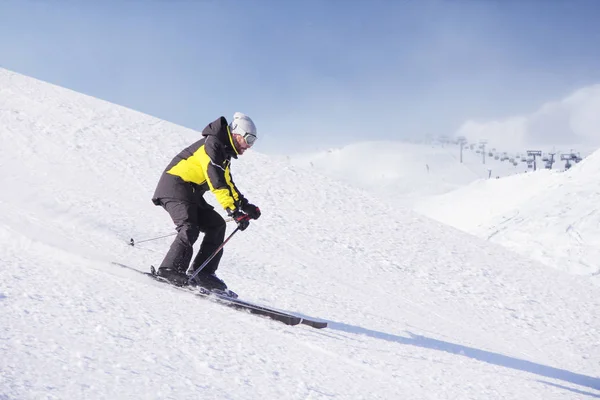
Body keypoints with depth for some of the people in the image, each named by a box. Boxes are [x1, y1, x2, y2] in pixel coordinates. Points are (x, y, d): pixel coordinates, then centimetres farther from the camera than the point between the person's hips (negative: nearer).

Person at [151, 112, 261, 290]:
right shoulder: (212, 144, -14)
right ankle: (170, 269, -28)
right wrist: (234, 211, -29)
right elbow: (216, 182, -24)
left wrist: (245, 205, 11)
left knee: (216, 224, 3)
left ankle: (202, 273, -2)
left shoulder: (224, 152, 18)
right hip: (175, 186, -10)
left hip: (191, 194, 10)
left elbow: (227, 183, 25)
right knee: (190, 229, -26)